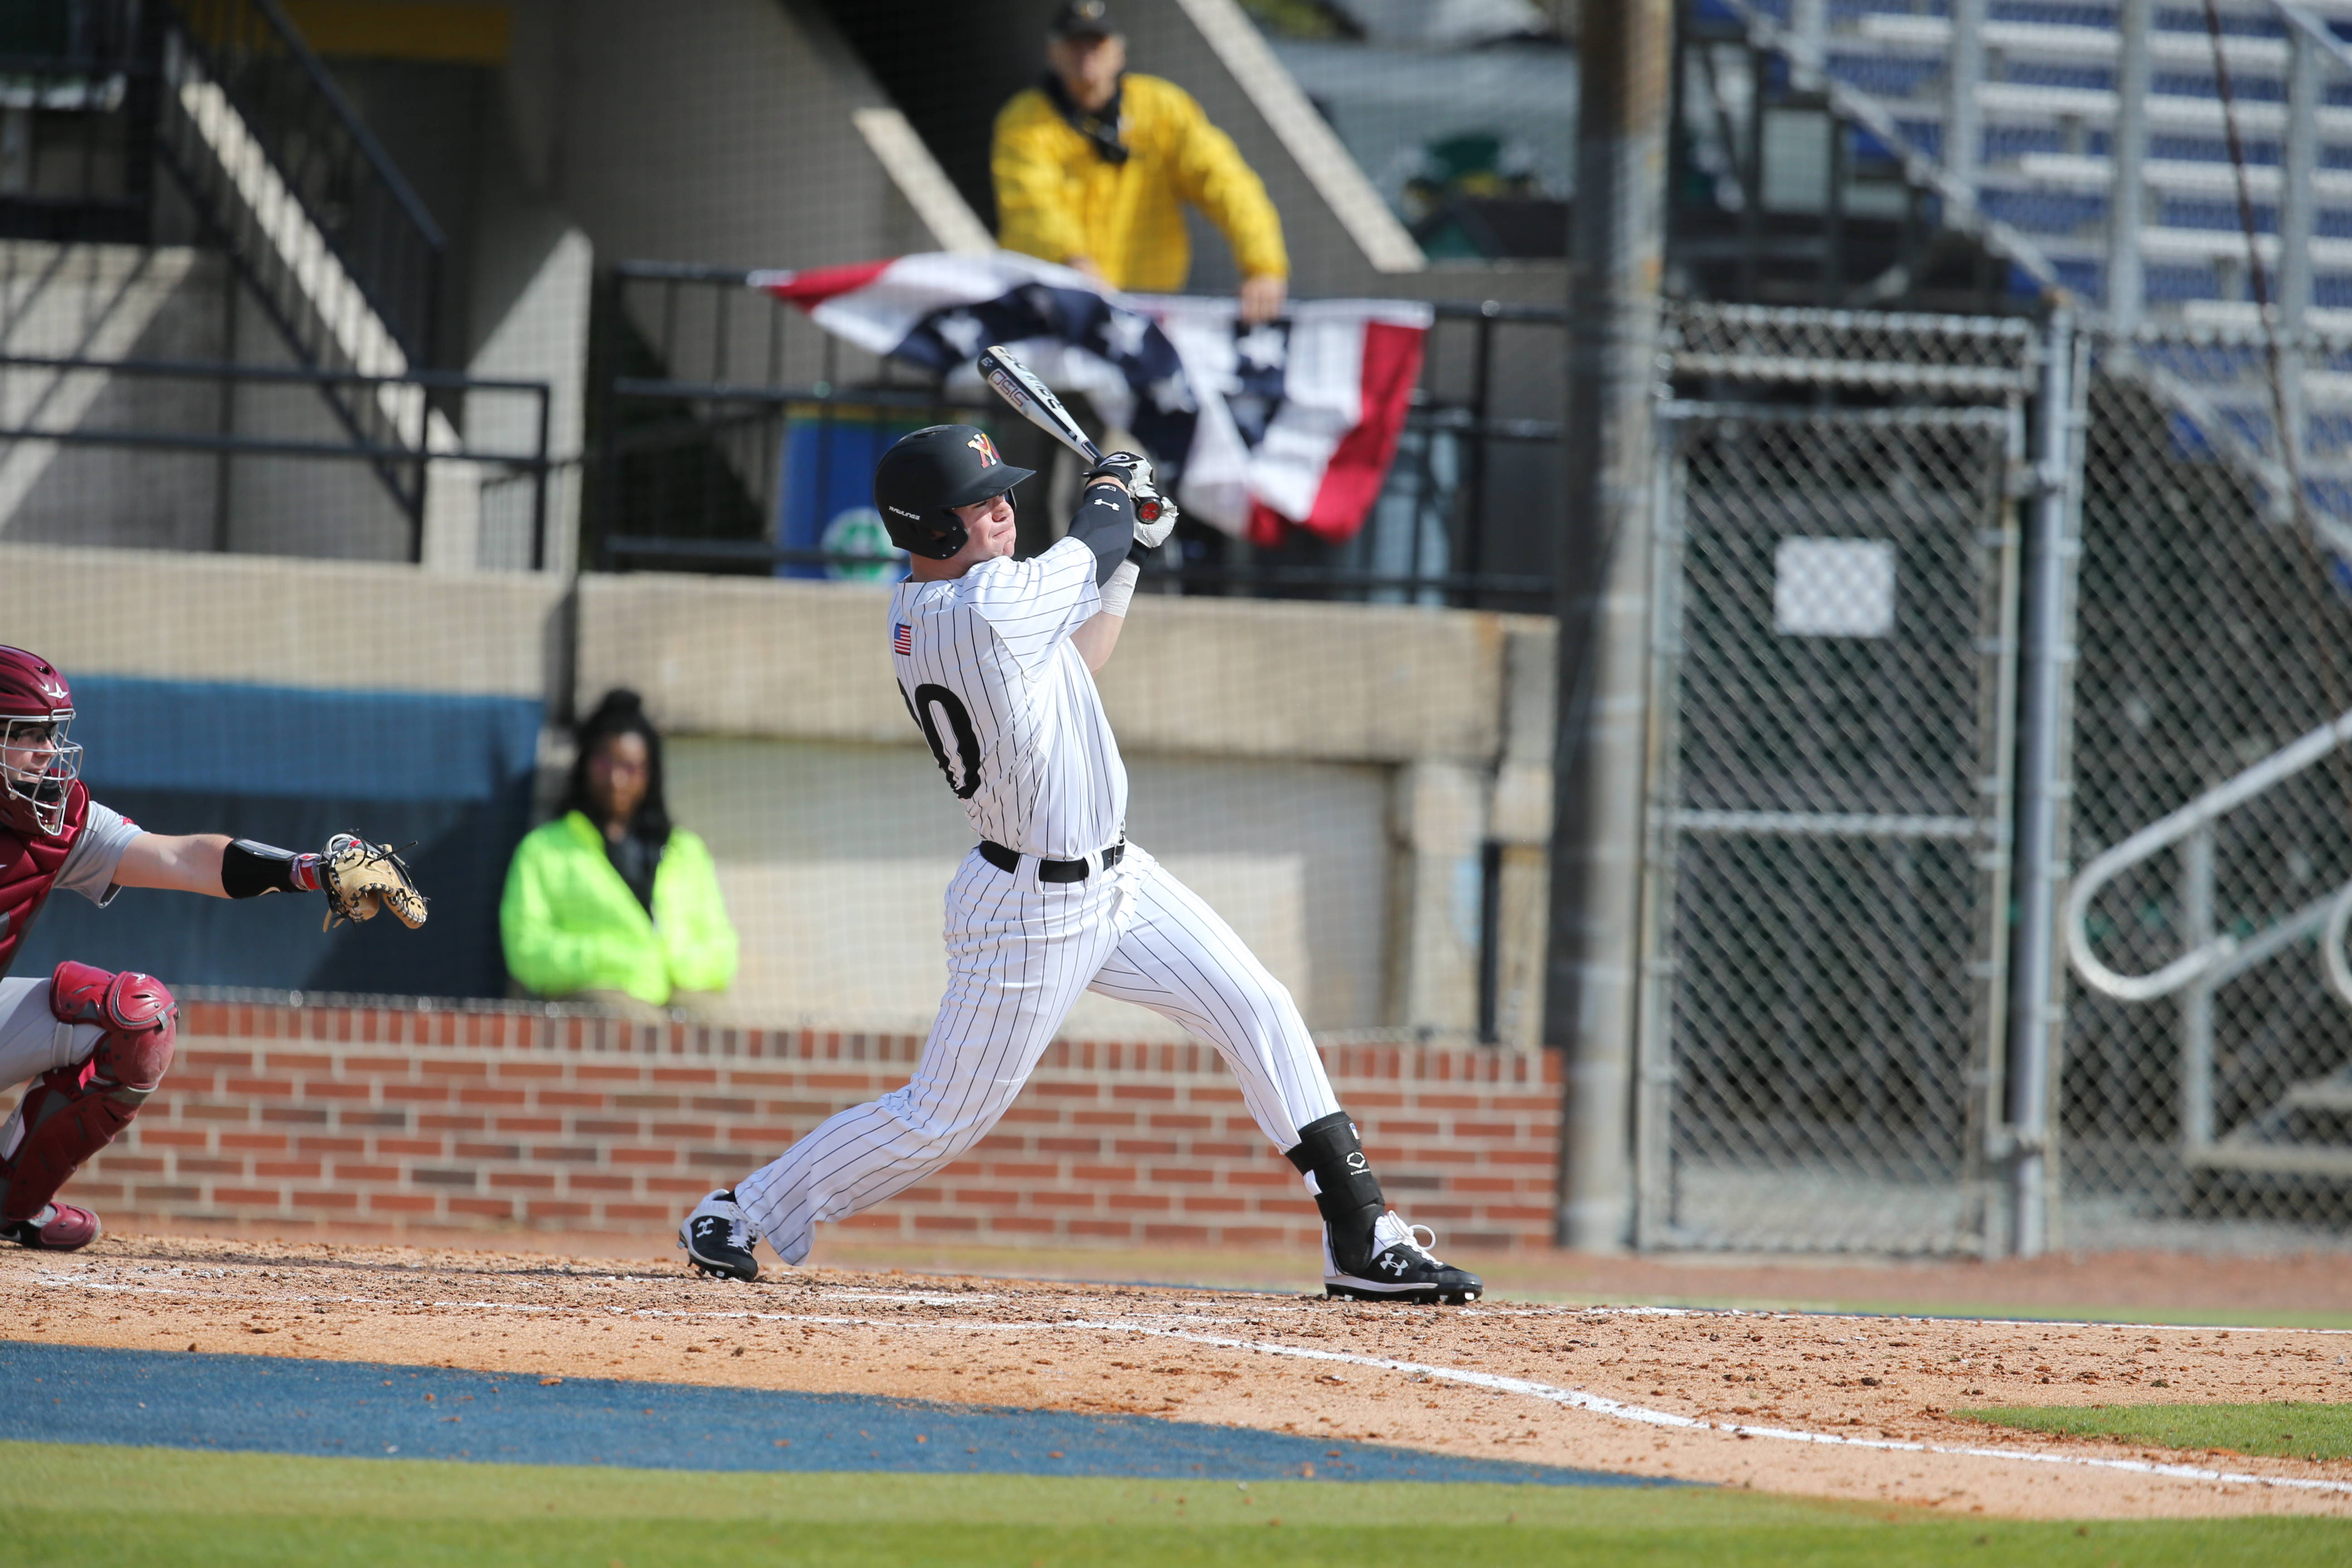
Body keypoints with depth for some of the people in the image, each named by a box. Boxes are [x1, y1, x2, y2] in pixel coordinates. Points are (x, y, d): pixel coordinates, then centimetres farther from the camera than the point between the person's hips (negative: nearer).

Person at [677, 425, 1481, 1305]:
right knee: (940, 1123, 0)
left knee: (1257, 1009, 4)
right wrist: (1113, 485, 13)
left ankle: (1363, 1239, 6)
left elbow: (1073, 665, 15)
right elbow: (1089, 548, -8)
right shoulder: (986, 607, -27)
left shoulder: (920, 613, 2)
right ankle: (742, 1212, 18)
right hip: (1032, 913, -10)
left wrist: (1129, 555, 14)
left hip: (1109, 878, 10)